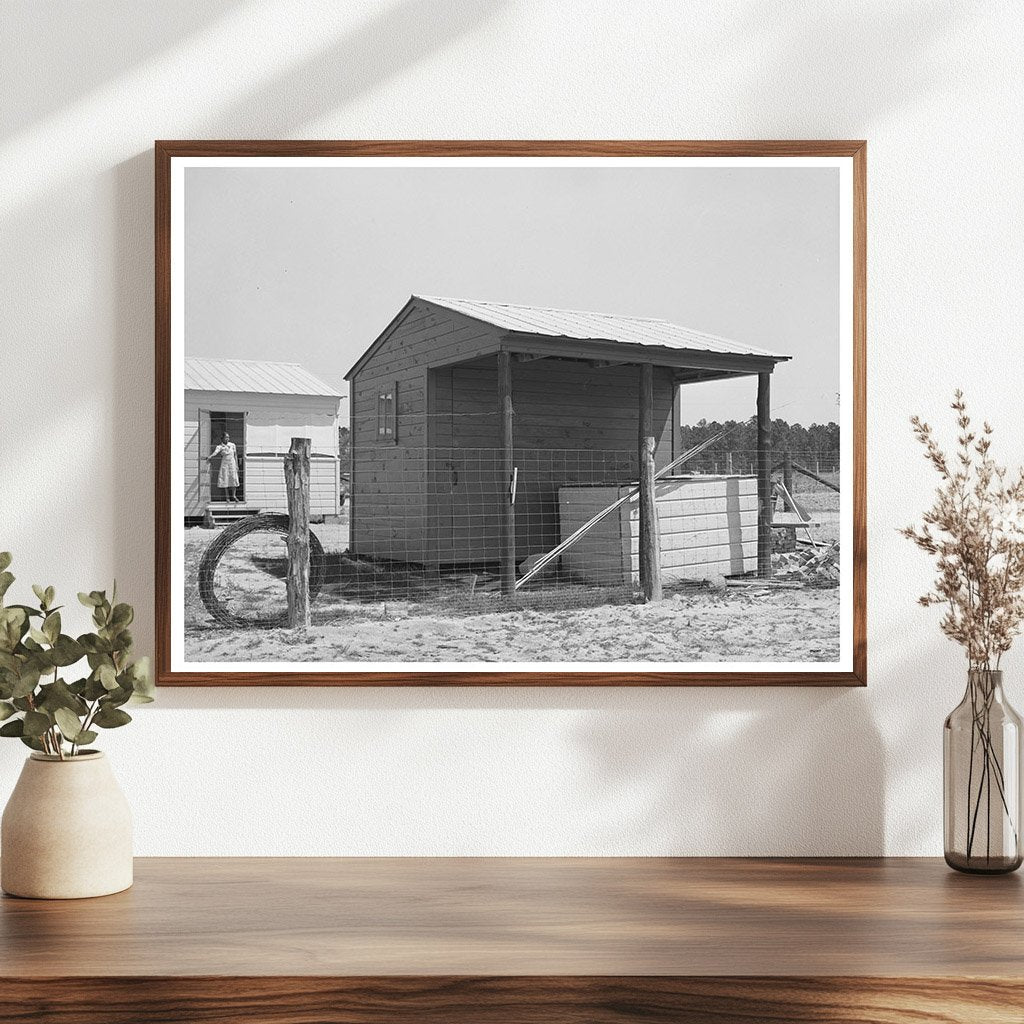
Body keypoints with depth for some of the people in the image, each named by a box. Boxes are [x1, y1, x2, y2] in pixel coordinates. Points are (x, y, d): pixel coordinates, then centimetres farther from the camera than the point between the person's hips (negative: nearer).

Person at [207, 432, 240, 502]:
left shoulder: (232, 445, 3)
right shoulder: (220, 447, -5)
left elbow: (235, 455, 9)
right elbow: (215, 452, -23)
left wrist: (236, 465, 6)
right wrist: (209, 456, -43)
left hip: (232, 463, 1)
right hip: (224, 464, -1)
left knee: (233, 479, -4)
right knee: (225, 480, -1)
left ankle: (234, 495, 9)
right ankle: (228, 497, 7)